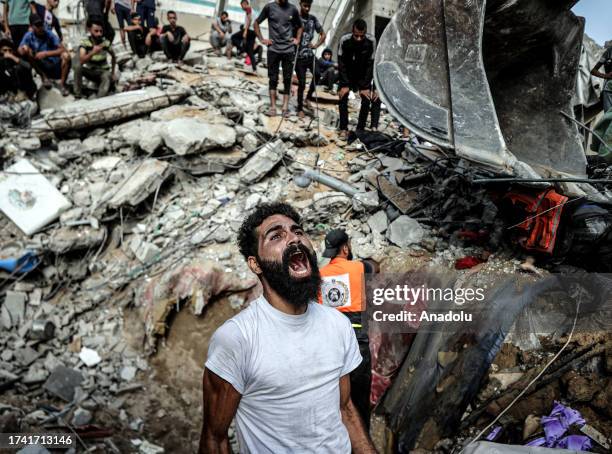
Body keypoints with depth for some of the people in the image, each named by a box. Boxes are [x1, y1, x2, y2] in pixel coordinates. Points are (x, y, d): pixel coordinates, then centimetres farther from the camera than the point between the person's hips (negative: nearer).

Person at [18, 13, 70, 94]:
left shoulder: (50, 34, -6)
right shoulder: (28, 36, -2)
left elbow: (63, 50, -16)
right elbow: (20, 50, -8)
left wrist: (46, 53, -25)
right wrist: (24, 48, -30)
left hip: (56, 66, -1)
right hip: (42, 67, 1)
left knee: (66, 55, -29)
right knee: (25, 50, -18)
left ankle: (62, 84, -15)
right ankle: (44, 77, -8)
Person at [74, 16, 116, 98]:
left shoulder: (106, 43, -13)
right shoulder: (85, 42, -15)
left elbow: (113, 57, 7)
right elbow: (81, 60, -29)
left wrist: (113, 72, 4)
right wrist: (92, 53, -46)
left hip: (103, 71, -1)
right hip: (89, 71, 1)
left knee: (107, 77, -35)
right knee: (78, 66, -29)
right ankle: (78, 96, -21)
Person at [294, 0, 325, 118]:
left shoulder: (313, 19, 6)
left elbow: (323, 34, 14)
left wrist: (316, 45, 0)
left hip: (310, 55, 3)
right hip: (298, 56, -3)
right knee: (301, 83, 0)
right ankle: (300, 108, 16)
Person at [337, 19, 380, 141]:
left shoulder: (371, 41, -24)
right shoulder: (344, 40, -24)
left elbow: (371, 64, -20)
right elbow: (341, 63, -18)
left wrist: (365, 87, -22)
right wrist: (345, 85, -22)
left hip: (363, 76, 0)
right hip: (347, 75, 0)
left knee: (367, 99, -11)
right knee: (343, 98, -13)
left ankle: (360, 129, -1)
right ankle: (343, 129, -4)